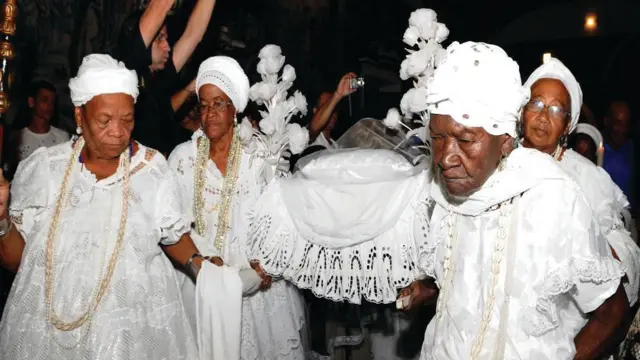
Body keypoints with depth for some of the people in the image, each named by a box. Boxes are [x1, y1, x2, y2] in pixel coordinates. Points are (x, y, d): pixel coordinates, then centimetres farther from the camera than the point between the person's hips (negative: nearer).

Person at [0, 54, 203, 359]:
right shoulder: (40, 168, -4)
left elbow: (174, 235, 10)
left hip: (135, 323, 0)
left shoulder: (153, 169, -5)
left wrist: (196, 263, -7)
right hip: (46, 325, 1)